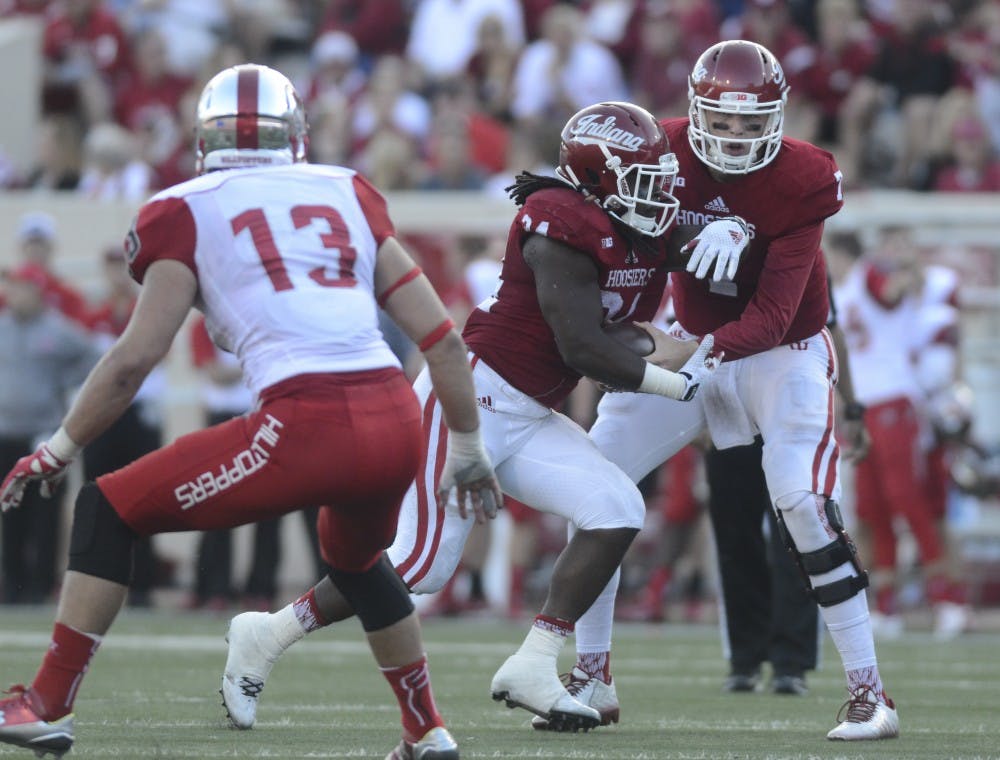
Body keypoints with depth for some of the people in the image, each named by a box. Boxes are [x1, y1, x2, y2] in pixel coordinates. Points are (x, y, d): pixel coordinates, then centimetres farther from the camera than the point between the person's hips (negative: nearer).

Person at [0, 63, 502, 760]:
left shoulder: (188, 212, 9)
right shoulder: (349, 195, 20)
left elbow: (137, 357, 3)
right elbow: (441, 336, 17)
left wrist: (58, 452, 16)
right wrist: (469, 449, 28)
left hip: (308, 427, -5)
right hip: (398, 425, 5)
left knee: (108, 513, 13)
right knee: (356, 560, 38)